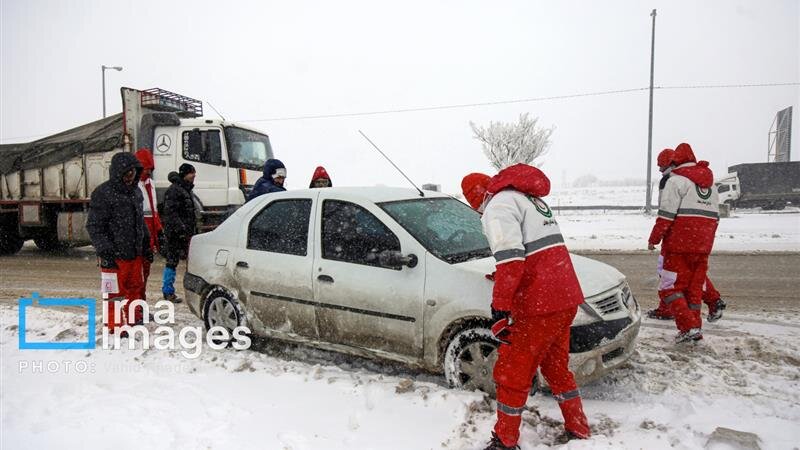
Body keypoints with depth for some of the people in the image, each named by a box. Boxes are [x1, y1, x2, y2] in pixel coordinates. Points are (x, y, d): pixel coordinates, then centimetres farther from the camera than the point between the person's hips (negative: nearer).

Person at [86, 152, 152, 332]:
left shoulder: (135, 192, 12)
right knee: (115, 291, 1)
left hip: (135, 253, 8)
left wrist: (146, 246, 20)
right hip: (114, 255, -7)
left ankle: (134, 317, 33)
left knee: (135, 286, 17)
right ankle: (115, 325, 14)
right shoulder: (103, 193, -13)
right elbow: (93, 226, -13)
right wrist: (105, 251, -18)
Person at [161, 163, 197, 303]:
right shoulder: (174, 190, -12)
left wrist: (192, 229, 22)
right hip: (175, 233, -9)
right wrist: (180, 228, -23)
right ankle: (168, 291, 3)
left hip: (185, 232, 9)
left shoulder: (187, 189, 18)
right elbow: (170, 212, -19)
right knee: (172, 261, -4)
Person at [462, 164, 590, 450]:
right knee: (556, 366, 25)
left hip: (539, 304, -9)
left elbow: (510, 258, -24)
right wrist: (503, 277, 46)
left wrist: (500, 310, -23)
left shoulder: (498, 206, -10)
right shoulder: (530, 198, 21)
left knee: (512, 374, 5)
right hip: (567, 297, 9)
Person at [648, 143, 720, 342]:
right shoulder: (710, 184, 19)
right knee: (694, 287, 14)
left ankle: (689, 327, -11)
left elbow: (666, 215, -14)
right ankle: (695, 330, 18)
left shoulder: (677, 180, -7)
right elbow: (714, 217, 21)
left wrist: (654, 239, -7)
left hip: (679, 246, -7)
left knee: (670, 288, -2)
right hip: (702, 247, 7)